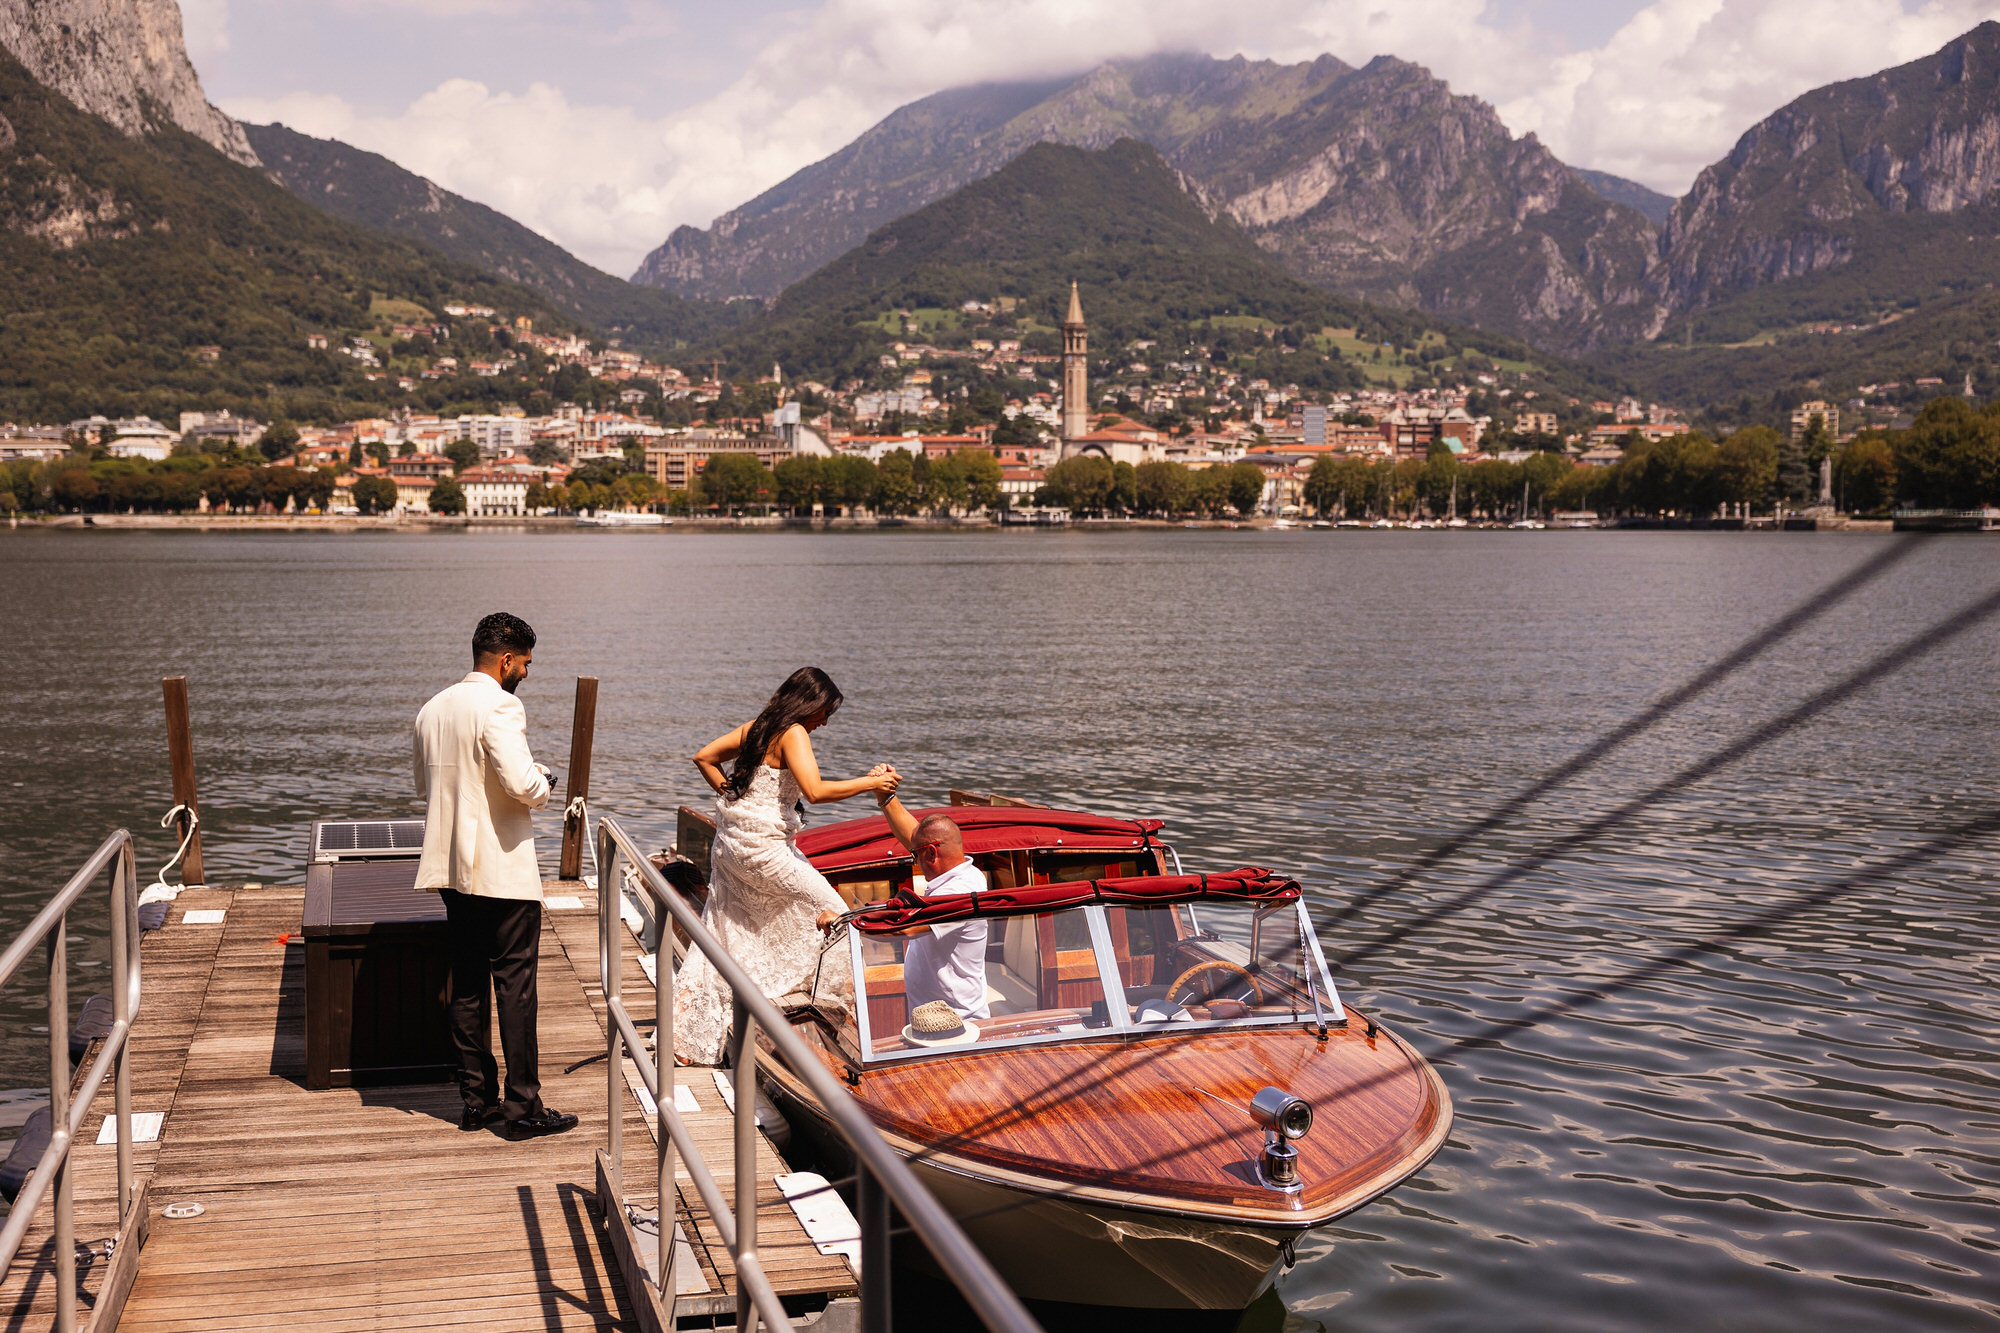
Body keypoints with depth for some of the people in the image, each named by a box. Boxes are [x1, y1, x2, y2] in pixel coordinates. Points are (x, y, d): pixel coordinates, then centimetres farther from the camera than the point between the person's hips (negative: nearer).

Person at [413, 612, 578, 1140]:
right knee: (515, 985, -2)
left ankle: (476, 1099, 18)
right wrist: (544, 782, -4)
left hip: (453, 868, 8)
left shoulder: (433, 708, 11)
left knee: (467, 983, 12)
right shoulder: (499, 707, -15)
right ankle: (523, 1106, 1)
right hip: (504, 870, -8)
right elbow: (522, 784, -25)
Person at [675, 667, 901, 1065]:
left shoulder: (757, 727, 13)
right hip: (762, 846, -9)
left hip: (731, 840, 9)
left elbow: (704, 757, 20)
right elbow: (815, 791, -26)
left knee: (723, 939, 13)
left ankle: (690, 1042, 17)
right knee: (827, 908, -1)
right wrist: (869, 783, -18)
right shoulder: (793, 733, -13)